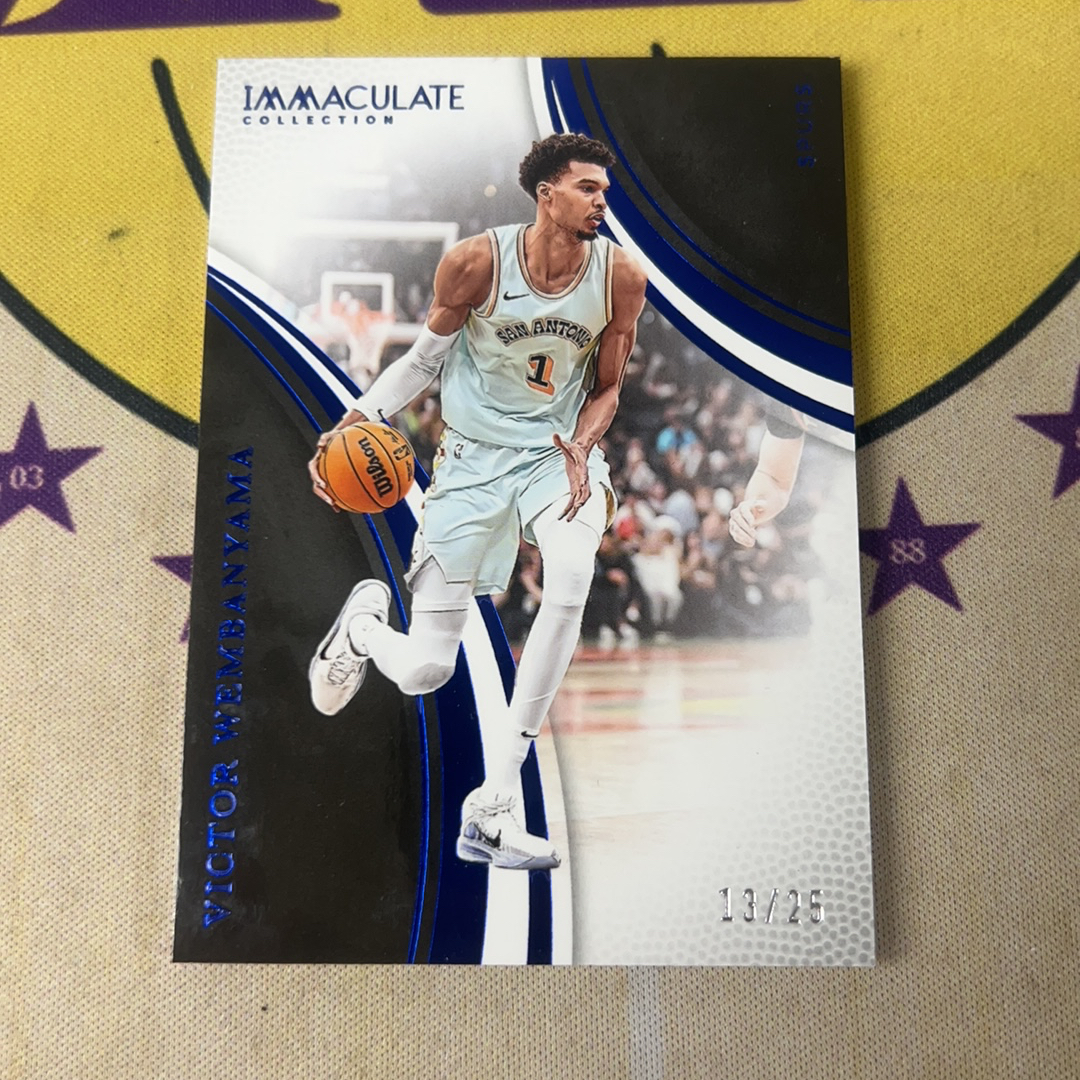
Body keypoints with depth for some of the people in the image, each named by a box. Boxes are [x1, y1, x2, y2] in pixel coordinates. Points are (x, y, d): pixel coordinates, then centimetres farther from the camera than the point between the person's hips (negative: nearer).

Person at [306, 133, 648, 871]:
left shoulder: (620, 276, -5)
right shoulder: (475, 262, -11)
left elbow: (607, 387, 4)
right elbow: (426, 357, 2)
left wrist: (580, 449, -16)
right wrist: (353, 423, -10)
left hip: (560, 452, 2)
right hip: (475, 459, -1)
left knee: (573, 573, -35)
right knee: (424, 671, -4)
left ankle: (496, 800, -19)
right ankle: (364, 623, 38)